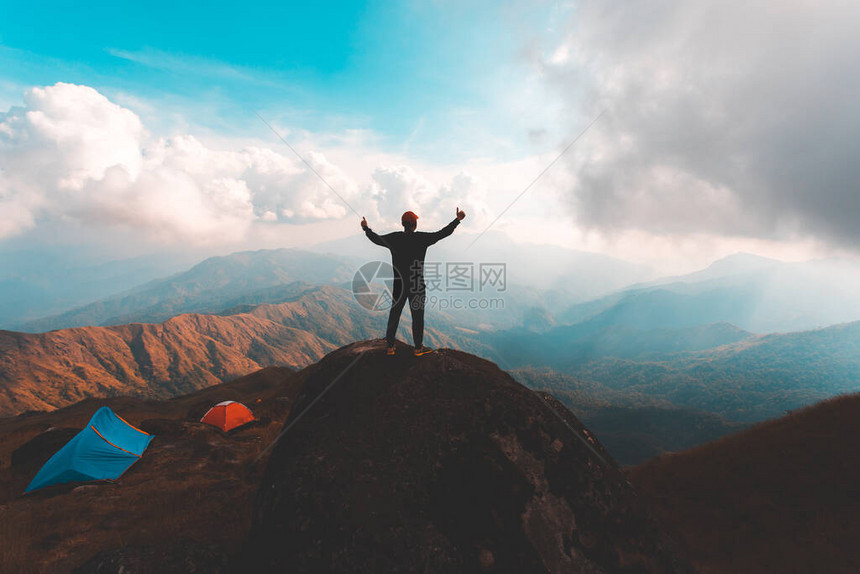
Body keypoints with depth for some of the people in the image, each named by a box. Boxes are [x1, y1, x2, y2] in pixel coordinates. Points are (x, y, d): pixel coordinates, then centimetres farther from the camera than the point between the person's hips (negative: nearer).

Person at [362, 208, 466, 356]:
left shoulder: (394, 238, -3)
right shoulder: (421, 238, -12)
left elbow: (376, 239, 10)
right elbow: (442, 233, -9)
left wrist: (366, 228, 28)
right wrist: (458, 220, 0)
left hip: (399, 284, 3)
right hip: (417, 285, -3)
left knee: (394, 315, 13)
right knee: (417, 315, 8)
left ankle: (390, 347, 20)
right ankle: (418, 348, 17)